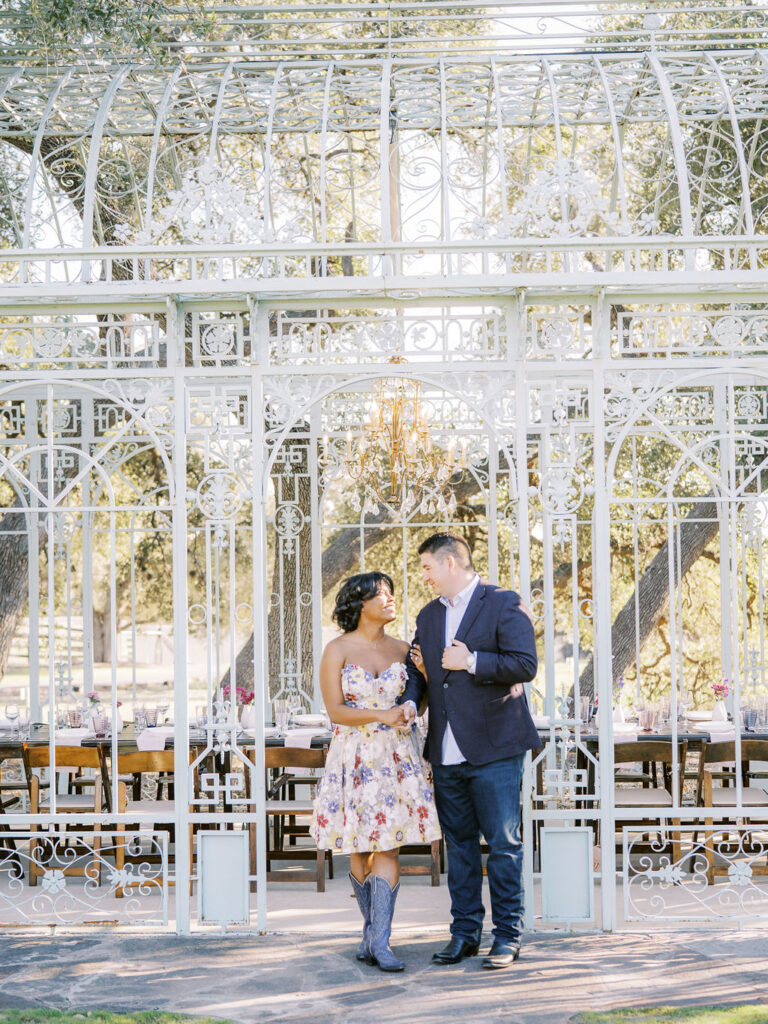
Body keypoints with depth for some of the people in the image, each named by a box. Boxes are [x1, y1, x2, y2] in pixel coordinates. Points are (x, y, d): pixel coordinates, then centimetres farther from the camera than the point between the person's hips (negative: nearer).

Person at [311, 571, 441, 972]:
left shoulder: (400, 649, 9)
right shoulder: (337, 650, -2)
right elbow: (335, 711, -8)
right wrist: (380, 714, -19)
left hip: (397, 755, 2)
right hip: (354, 756, -2)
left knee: (388, 846, -7)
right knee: (360, 851, 6)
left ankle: (379, 940, -8)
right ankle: (372, 927, 25)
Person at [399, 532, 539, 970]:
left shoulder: (504, 604, -5)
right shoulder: (429, 615, 16)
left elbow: (526, 665, -13)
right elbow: (418, 666, 21)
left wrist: (472, 662, -14)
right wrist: (410, 700, 1)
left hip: (494, 748, -6)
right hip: (447, 752, 7)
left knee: (503, 843, -2)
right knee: (459, 843, 11)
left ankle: (508, 936, 6)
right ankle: (465, 933, 19)